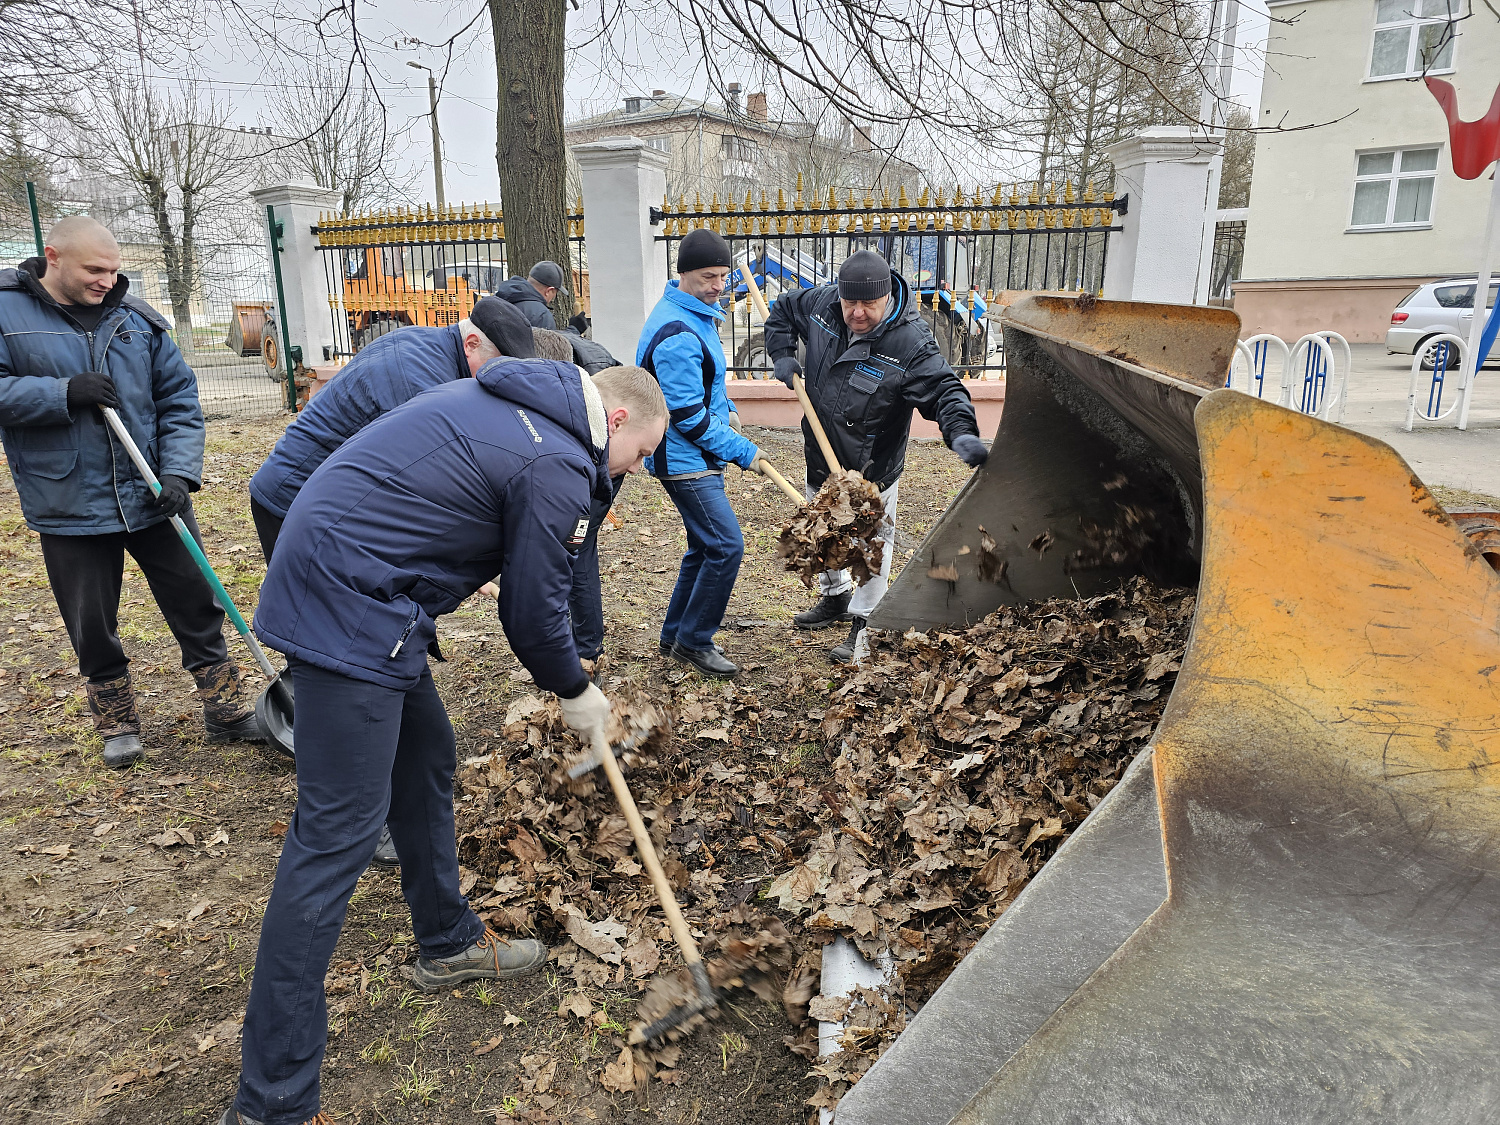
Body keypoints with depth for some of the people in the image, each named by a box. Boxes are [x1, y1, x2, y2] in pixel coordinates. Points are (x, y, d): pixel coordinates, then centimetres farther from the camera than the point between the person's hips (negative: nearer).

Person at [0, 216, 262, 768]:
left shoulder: (137, 317, 3)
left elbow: (179, 400, 2)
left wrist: (180, 472, -10)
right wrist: (64, 393, -20)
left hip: (154, 496, 2)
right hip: (69, 508, -2)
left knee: (197, 603, 7)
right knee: (92, 627, 11)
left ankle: (225, 708, 22)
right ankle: (117, 722, 31)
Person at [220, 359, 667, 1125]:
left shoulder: (506, 398, 14)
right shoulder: (558, 467, -16)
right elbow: (533, 611, -9)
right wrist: (576, 695, 9)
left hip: (323, 569, 11)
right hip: (350, 609, -11)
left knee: (426, 762, 20)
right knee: (337, 834, -6)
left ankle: (448, 942, 39)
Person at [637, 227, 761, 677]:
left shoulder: (696, 315, 12)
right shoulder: (676, 332, -22)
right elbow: (688, 416, -23)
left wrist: (725, 412, 10)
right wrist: (741, 450, -15)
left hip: (697, 456, 11)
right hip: (684, 460, -11)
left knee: (705, 547, 16)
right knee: (726, 546, -10)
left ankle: (676, 635, 27)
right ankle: (694, 641, 4)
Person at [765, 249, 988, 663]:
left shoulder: (911, 342, -25)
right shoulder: (820, 303, -10)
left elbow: (944, 390, -29)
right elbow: (782, 310, 10)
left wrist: (962, 433, -47)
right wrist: (782, 354, -3)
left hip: (873, 467, -6)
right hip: (821, 456, 6)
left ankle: (864, 622, 25)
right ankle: (835, 597, 48)